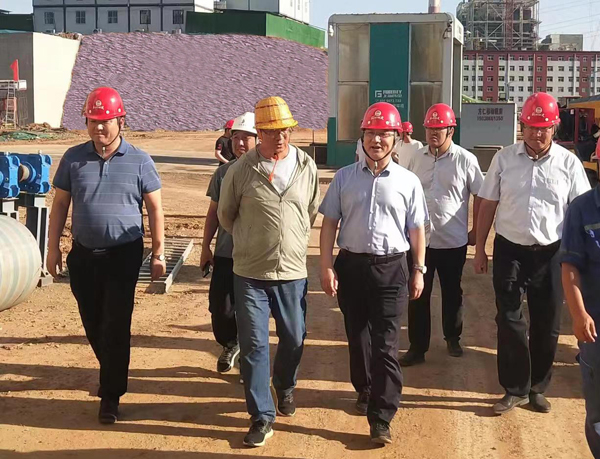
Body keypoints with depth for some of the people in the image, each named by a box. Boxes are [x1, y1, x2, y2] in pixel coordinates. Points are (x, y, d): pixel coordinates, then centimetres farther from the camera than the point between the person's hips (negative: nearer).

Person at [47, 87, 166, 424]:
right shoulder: (74, 158, 1)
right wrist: (53, 246, 5)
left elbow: (155, 209, -1)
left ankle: (111, 395, 7)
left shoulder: (139, 161, -5)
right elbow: (60, 204, 8)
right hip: (84, 254, 3)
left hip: (123, 255, -3)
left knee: (116, 326, -3)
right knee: (93, 323, 14)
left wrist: (158, 252, -3)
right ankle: (113, 373, 38)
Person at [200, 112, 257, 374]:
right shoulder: (223, 172, 4)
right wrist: (205, 247, 10)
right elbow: (213, 212, 11)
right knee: (220, 308, 7)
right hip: (225, 254, 3)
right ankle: (230, 345, 35)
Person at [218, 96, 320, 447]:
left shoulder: (307, 167, -1)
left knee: (294, 340, 14)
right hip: (251, 273, -2)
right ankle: (262, 417, 11)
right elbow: (226, 214, 7)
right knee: (254, 345, 0)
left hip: (293, 272, 2)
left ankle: (285, 389, 43)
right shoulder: (242, 170, -7)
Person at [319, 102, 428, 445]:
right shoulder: (344, 177, 3)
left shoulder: (408, 181, 1)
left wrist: (419, 270, 2)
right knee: (357, 335, 16)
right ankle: (365, 390, 39)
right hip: (351, 265, 2)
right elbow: (329, 223, 4)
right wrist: (327, 267, -2)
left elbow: (416, 229, 5)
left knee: (386, 344, -4)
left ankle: (381, 418, -1)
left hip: (391, 268, -2)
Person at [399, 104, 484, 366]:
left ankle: (452, 338, 33)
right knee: (418, 295, 5)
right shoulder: (416, 158, 2)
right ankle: (417, 347, 14)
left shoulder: (465, 160, -7)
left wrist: (475, 231, 0)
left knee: (452, 293, 14)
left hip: (453, 241, -2)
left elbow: (480, 196, 0)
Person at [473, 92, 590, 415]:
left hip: (550, 253, 0)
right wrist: (479, 249, 4)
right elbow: (488, 204, 4)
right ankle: (515, 389, 17)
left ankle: (537, 388, 27)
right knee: (509, 321, 4)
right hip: (509, 250, 0)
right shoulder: (504, 159, -1)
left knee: (546, 325, 10)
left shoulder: (569, 163, -3)